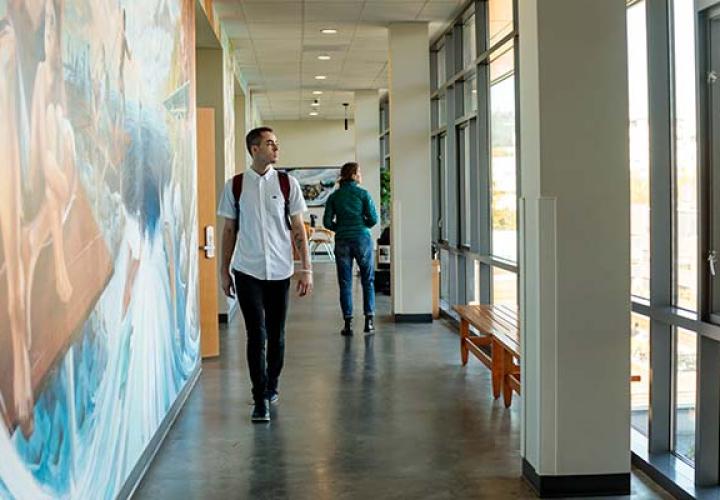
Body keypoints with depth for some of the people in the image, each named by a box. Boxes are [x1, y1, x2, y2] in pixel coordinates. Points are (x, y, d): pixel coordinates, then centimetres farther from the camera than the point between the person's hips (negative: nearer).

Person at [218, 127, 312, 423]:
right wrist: (224, 271, 9)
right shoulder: (235, 186, 2)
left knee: (276, 335, 9)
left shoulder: (287, 183, 2)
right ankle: (260, 399, 1)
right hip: (247, 271, -1)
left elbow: (298, 229, 4)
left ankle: (271, 386, 30)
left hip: (280, 270, 1)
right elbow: (229, 230, 9)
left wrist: (306, 269, -1)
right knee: (256, 335, -5)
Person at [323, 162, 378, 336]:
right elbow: (373, 219, -7)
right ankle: (369, 320, 4)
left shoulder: (334, 196, 3)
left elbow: (327, 222, 0)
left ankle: (348, 323, 3)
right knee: (368, 280, 9)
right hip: (362, 239, -2)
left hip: (342, 241, 2)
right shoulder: (363, 194, -4)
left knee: (345, 283, 5)